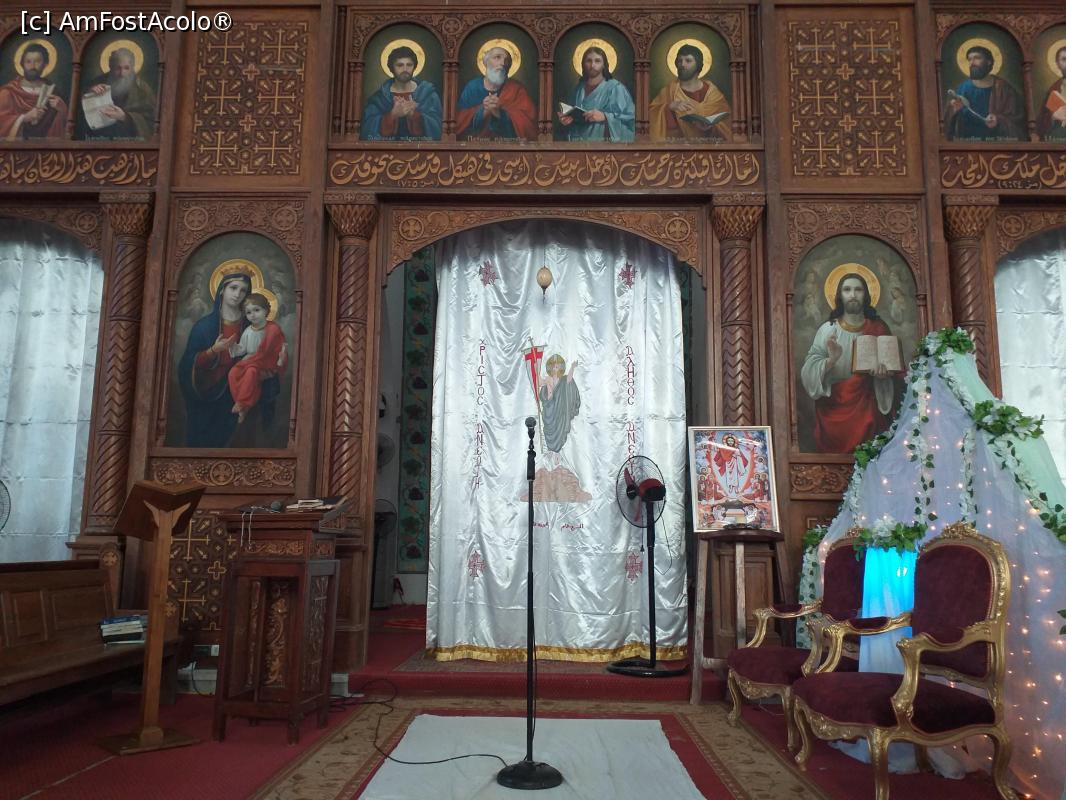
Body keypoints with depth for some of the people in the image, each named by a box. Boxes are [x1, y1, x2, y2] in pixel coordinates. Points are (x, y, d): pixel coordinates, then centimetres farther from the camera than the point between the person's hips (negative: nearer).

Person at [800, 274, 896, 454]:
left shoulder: (878, 328, 2)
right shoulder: (828, 329, -4)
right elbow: (809, 370, -10)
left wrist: (883, 373, -13)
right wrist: (831, 360, -28)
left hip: (868, 409, 2)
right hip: (835, 409, -1)